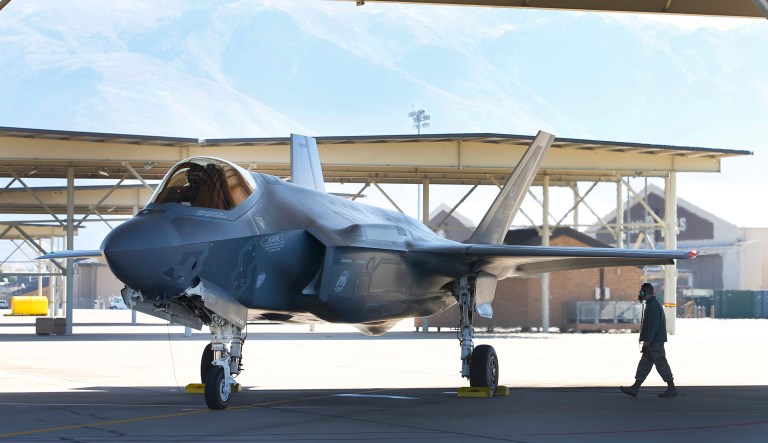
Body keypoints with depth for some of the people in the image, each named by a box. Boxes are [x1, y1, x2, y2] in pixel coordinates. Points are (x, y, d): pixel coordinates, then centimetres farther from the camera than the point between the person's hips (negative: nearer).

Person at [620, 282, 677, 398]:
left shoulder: (653, 306, -17)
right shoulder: (652, 304, 17)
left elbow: (653, 325, -23)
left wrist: (647, 341, -23)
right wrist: (646, 341, 23)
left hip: (655, 341, -11)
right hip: (652, 342, 11)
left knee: (661, 364, -6)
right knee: (644, 363, 9)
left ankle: (671, 388, 0)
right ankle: (635, 388, 10)